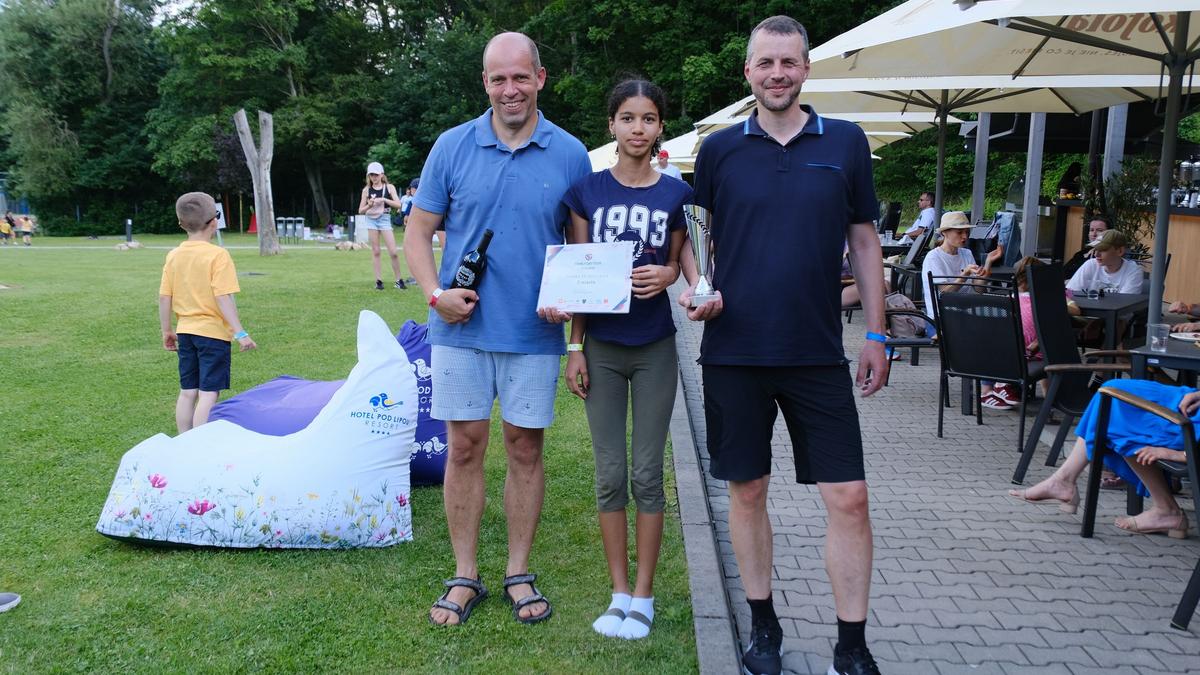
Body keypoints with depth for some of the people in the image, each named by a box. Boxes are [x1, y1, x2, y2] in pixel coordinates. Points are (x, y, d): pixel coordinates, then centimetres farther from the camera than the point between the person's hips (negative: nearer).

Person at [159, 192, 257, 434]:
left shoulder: (173, 256, 4)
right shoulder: (218, 255, -13)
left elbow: (164, 298, 5)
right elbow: (223, 298, -19)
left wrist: (167, 331, 16)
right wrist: (240, 333, -18)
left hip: (185, 332, 6)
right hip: (213, 332, -6)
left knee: (187, 392, 14)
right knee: (209, 393, -3)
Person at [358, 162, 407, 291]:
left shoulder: (389, 187, 3)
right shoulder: (366, 190, 5)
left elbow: (398, 204, -6)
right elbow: (361, 210, 6)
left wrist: (383, 199, -17)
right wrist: (369, 205, -14)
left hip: (385, 219, -1)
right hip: (371, 220, 1)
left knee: (393, 252, -6)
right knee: (375, 252, 2)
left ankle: (399, 280, 7)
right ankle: (378, 280, 6)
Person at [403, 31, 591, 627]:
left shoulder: (570, 155, 1)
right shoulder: (452, 147, 2)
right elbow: (418, 231, 6)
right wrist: (435, 293, -11)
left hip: (534, 333, 0)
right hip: (462, 329, 0)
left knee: (526, 449, 8)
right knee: (464, 449, 6)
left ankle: (519, 573, 23)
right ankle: (465, 576, 20)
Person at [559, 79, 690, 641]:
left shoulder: (675, 193, 0)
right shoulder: (587, 190, 0)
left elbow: (674, 264, 10)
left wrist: (664, 274, -13)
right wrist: (574, 348, -2)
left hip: (654, 348, 0)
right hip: (602, 347, 0)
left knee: (647, 472, 4)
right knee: (610, 473, 5)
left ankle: (643, 596, 17)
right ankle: (619, 593, 19)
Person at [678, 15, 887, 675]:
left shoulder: (845, 142, 5)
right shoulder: (719, 149, 4)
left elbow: (864, 242, 8)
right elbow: (689, 236, 10)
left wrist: (875, 334, 6)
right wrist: (694, 290, -10)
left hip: (818, 353, 0)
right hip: (734, 352, 0)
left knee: (848, 498, 0)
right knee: (747, 491, 9)